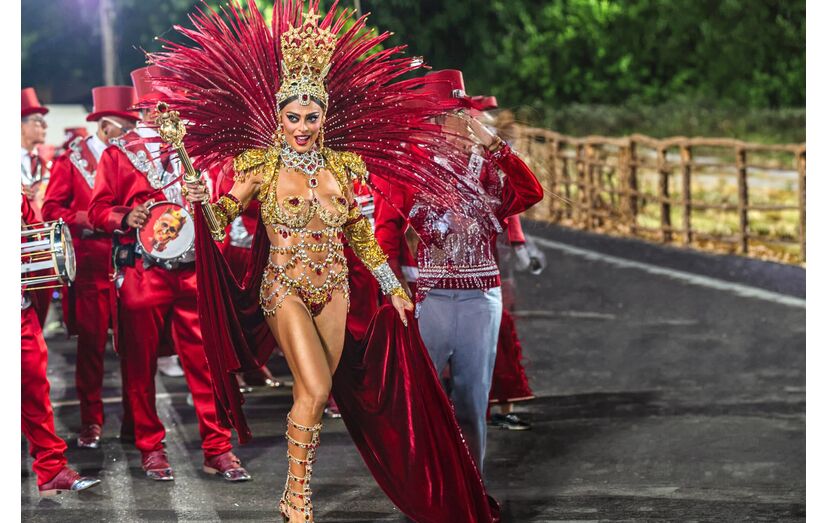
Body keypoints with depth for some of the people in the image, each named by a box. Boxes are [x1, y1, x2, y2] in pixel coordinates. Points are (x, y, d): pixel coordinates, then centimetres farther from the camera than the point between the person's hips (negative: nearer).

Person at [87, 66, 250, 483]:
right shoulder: (119, 152, 3)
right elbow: (98, 209, 1)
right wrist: (126, 219, -18)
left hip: (191, 270, 3)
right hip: (143, 272, -2)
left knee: (202, 357, 0)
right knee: (140, 361, 4)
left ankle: (216, 447, 5)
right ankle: (150, 447, 16)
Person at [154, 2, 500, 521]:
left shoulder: (341, 167, 5)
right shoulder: (263, 167, -5)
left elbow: (360, 233, 13)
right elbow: (223, 215, -5)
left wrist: (393, 286, 14)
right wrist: (203, 202, -26)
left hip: (333, 289, 4)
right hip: (284, 288, -4)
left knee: (315, 393, 5)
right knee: (316, 388, -16)